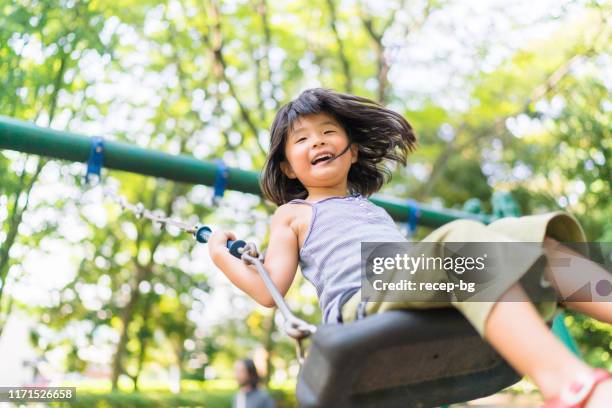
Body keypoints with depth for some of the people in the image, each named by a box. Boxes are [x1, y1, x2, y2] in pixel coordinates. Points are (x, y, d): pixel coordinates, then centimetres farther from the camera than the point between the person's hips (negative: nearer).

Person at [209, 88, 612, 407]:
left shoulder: (374, 209, 38)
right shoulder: (293, 215, 22)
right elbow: (270, 291, 12)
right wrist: (221, 255, 15)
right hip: (361, 300, -7)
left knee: (523, 235, -14)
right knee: (464, 237, -34)